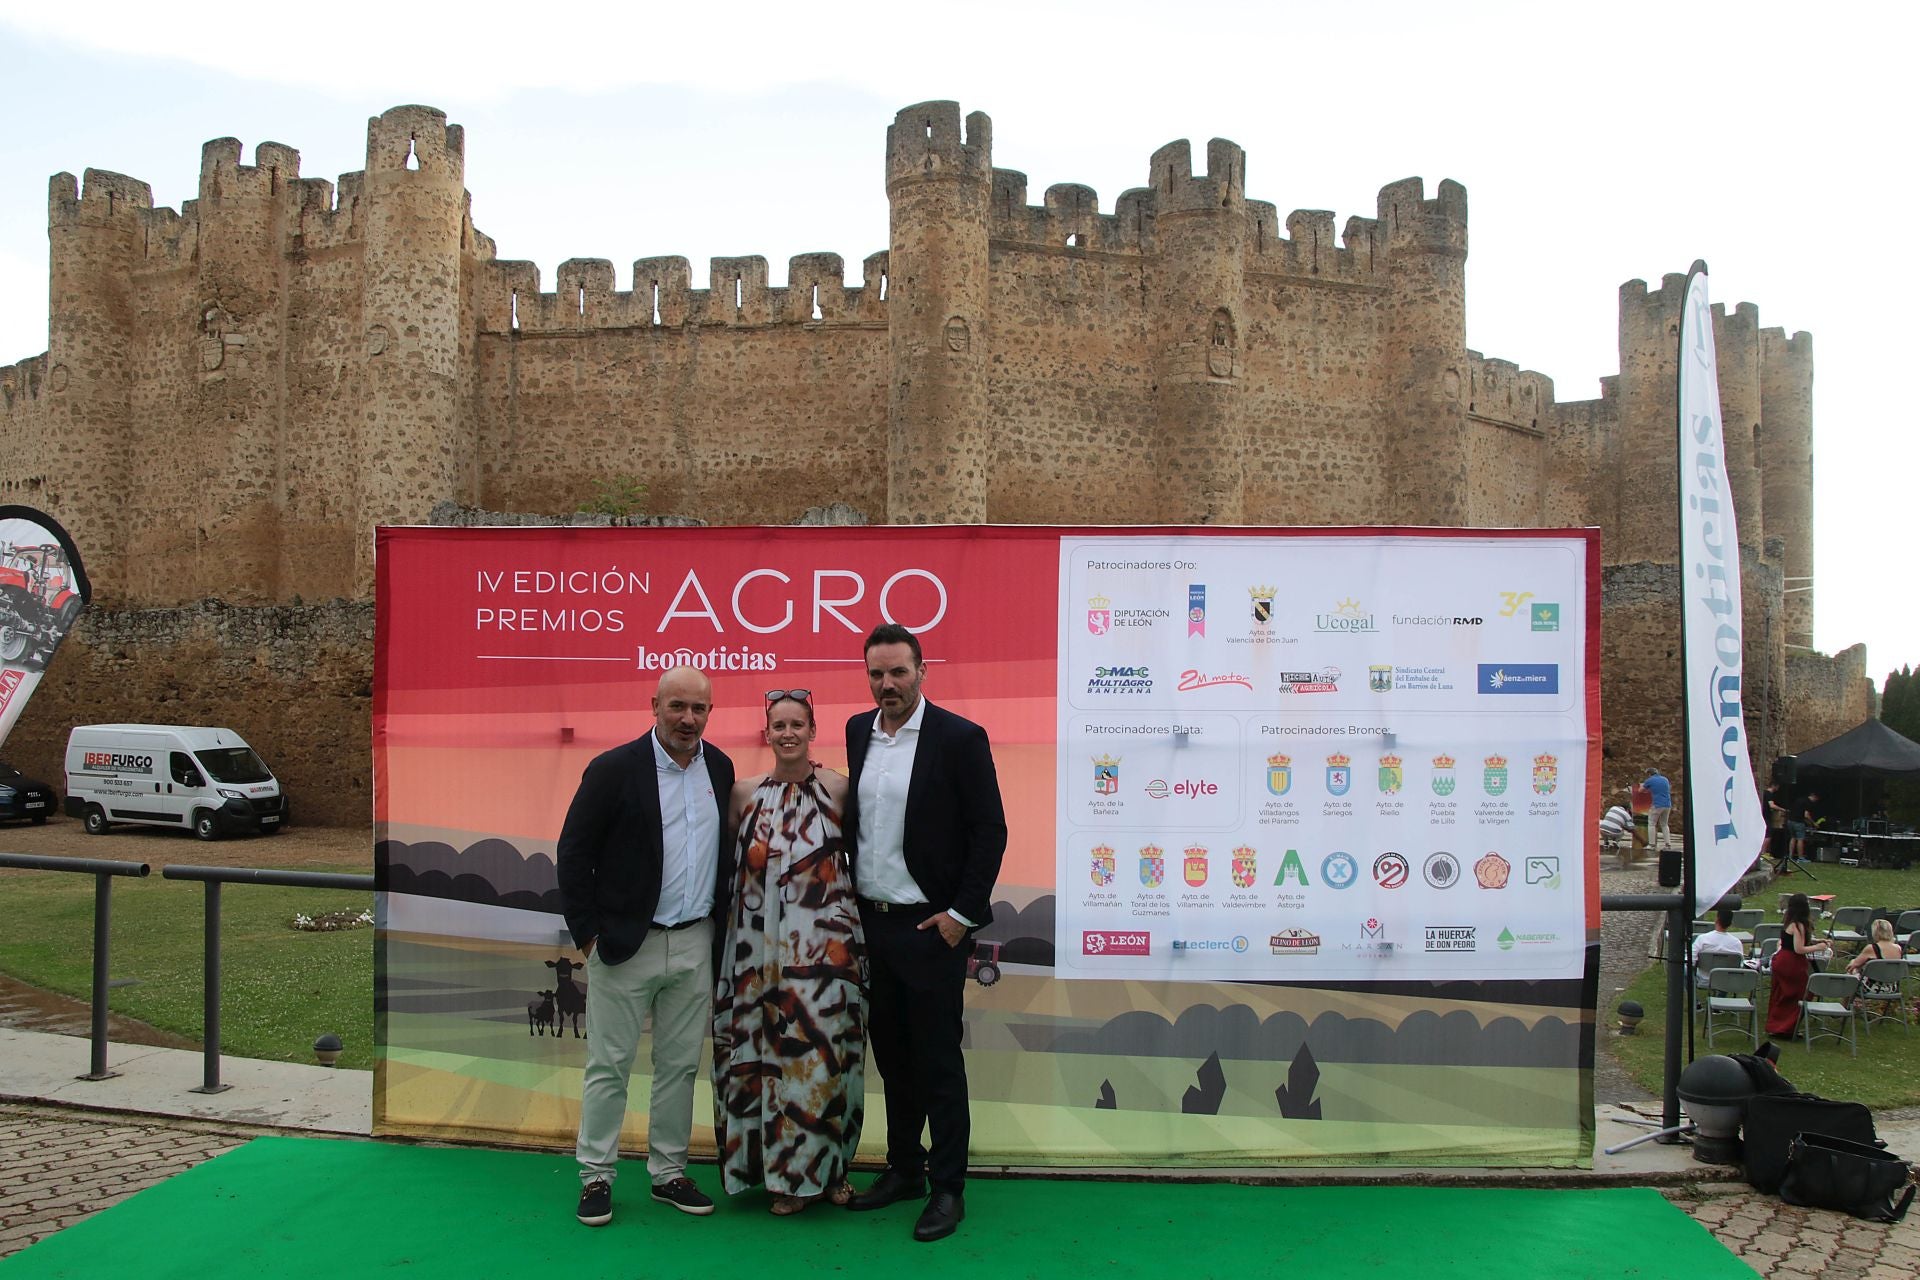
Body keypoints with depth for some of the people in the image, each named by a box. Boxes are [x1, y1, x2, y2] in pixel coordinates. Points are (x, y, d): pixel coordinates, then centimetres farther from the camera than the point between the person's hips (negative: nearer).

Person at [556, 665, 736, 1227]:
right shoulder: (614, 769, -10)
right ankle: (596, 1177, 18)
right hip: (626, 944, -4)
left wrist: (722, 914, 8)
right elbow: (573, 852, -8)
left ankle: (668, 1172, 24)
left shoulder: (720, 768, 5)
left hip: (695, 943, 5)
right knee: (609, 1065, 5)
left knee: (680, 1064, 12)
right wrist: (587, 932, -9)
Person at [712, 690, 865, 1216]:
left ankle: (827, 1165, 20)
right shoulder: (744, 792, 5)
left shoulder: (838, 788, -1)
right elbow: (729, 863, 12)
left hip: (824, 948, -2)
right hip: (760, 949, 2)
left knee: (822, 1051, 2)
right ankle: (785, 1171, 21)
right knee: (767, 1053, 6)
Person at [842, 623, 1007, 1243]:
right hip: (871, 921, 6)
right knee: (891, 1052, 16)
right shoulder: (858, 732, 7)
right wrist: (850, 901, 10)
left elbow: (990, 831, -10)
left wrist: (962, 913, -12)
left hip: (931, 926, -6)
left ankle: (948, 1188, 15)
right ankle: (904, 1168, 31)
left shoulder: (960, 738, -11)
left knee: (938, 1059, 2)